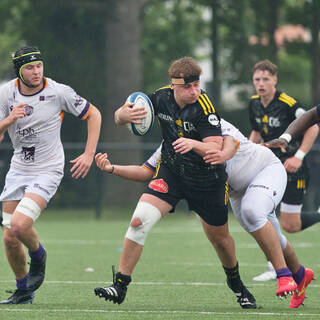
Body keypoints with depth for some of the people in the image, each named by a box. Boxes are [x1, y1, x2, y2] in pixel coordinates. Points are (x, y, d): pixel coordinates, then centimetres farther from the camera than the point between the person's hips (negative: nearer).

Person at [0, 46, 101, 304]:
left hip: (47, 171, -4)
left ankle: (38, 256, 9)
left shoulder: (58, 92, -12)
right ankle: (23, 292, 23)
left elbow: (93, 114, 0)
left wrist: (89, 154, -5)